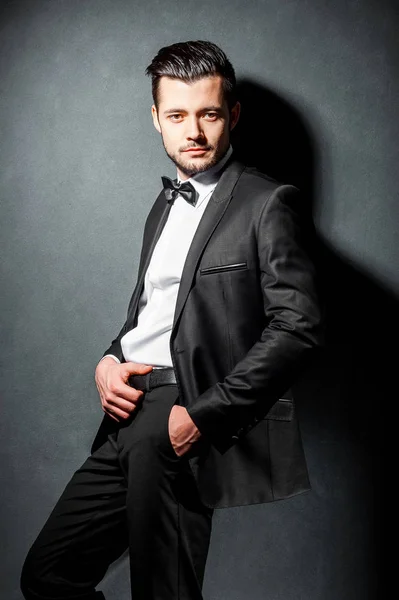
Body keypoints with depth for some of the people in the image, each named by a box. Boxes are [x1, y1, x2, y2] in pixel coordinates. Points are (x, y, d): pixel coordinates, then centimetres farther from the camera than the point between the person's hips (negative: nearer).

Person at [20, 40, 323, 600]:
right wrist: (108, 361, 4)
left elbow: (298, 326, -12)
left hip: (190, 417, -8)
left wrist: (201, 415, -17)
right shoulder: (165, 204, 21)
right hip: (129, 411, 8)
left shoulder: (269, 203, -4)